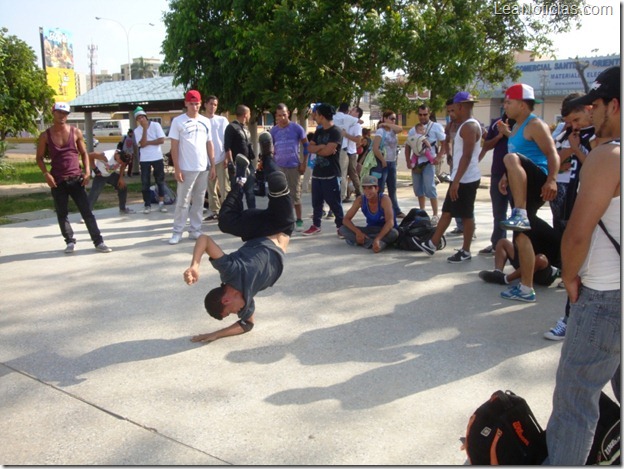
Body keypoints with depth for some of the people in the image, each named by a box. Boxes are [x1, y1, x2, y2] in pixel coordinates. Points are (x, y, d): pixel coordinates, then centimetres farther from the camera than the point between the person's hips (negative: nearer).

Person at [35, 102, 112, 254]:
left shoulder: (76, 132, 3)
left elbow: (84, 153, 8)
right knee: (62, 213, 5)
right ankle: (70, 242, 17)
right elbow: (39, 157, 5)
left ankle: (98, 242, 1)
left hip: (76, 178, 0)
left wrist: (87, 171, -5)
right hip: (57, 181, 0)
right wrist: (46, 174, -10)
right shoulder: (45, 136, 1)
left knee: (87, 211, -2)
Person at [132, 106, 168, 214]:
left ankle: (161, 203, 12)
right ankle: (147, 205, 9)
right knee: (145, 182, 1)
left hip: (157, 158, -1)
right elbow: (142, 144, -14)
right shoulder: (137, 130, 2)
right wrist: (145, 128, -15)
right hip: (145, 160, 1)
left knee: (160, 180, 4)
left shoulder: (156, 125, -2)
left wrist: (147, 142, -11)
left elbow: (162, 140, -11)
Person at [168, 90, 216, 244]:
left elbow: (209, 145, 12)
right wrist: (176, 168, -11)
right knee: (182, 201, -1)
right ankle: (177, 232, 6)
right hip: (186, 169, -4)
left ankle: (195, 230, 17)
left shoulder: (206, 121, 10)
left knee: (199, 201, 9)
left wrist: (213, 166, 7)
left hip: (204, 168, 4)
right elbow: (174, 146, -4)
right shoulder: (178, 121, -3)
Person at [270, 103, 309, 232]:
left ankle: (299, 221, 13)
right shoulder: (273, 130, 3)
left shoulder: (297, 128, -4)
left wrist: (304, 163, -5)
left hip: (294, 166, -2)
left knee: (295, 194, 3)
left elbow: (306, 145, 1)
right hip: (278, 167, 2)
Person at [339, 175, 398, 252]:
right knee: (342, 229, -17)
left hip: (386, 231, -4)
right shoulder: (360, 200, -13)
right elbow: (346, 219, -11)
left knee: (394, 233, -39)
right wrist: (357, 232, -30)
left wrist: (377, 239, -48)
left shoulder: (384, 199, -23)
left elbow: (390, 222, -35)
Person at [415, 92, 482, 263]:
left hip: (466, 179, -10)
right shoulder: (466, 125, 17)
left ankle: (465, 251, 10)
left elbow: (467, 156, -23)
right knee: (447, 211, 13)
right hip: (460, 178, 10)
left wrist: (456, 181, -25)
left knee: (466, 215, 0)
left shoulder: (469, 126, -16)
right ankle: (432, 244, 19)